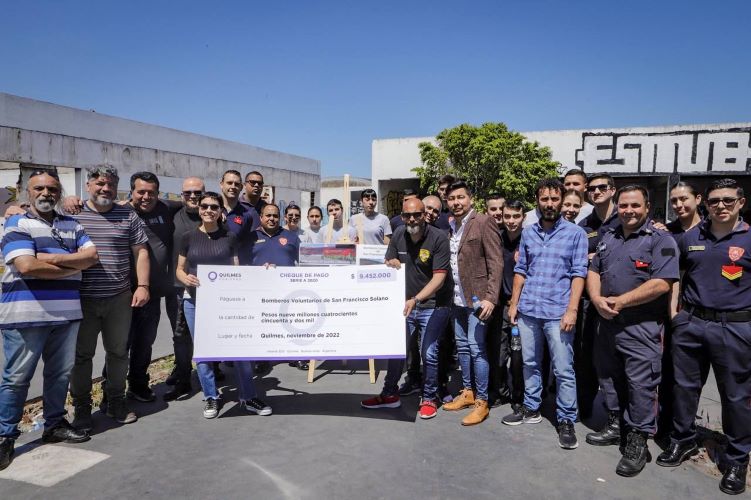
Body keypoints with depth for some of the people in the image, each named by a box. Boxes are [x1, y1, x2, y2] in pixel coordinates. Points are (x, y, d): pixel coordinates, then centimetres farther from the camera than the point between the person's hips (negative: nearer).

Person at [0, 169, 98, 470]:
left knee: (60, 374, 13)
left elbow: (92, 256, 1)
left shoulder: (72, 225, 14)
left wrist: (53, 258, -12)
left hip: (66, 314, 5)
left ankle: (54, 425, 27)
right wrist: (72, 267, -8)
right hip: (25, 315, -5)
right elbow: (26, 266, -16)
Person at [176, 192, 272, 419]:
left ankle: (248, 397, 14)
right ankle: (211, 397, 24)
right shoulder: (188, 237, 3)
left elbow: (237, 269, 5)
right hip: (195, 301, 1)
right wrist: (185, 278, -15)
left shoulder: (230, 237, 3)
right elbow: (179, 269, 8)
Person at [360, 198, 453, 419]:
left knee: (429, 354, -3)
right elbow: (388, 262, 12)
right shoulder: (399, 234, -1)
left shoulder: (438, 238, -17)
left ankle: (429, 398, 19)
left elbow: (439, 278, -23)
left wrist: (416, 299, -34)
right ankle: (390, 394, 28)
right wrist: (392, 263, -13)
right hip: (406, 303, 5)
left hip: (433, 305, -5)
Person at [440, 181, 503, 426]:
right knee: (462, 347, 15)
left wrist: (490, 297, -20)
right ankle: (467, 392, 29)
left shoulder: (483, 222, -9)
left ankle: (481, 401, 9)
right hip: (457, 299, 7)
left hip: (477, 298, -7)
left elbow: (496, 263, -13)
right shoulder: (449, 226, 11)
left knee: (476, 349, -4)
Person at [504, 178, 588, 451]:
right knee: (530, 363, 15)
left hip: (557, 312, -4)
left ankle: (566, 420, 15)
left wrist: (572, 310, -13)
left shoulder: (575, 233, -1)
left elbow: (578, 274, -5)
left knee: (564, 370, 1)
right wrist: (513, 303, 8)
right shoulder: (527, 232, 10)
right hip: (527, 310, 4)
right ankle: (531, 409, 30)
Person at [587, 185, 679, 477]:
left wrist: (621, 301, -18)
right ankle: (620, 427, 35)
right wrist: (597, 299, -7)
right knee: (614, 381, 18)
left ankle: (637, 442, 10)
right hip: (607, 323, 6)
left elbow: (661, 284, -17)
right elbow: (593, 272, 12)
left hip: (642, 328, -6)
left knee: (640, 384, -2)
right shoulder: (608, 237, 14)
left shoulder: (660, 240, -7)